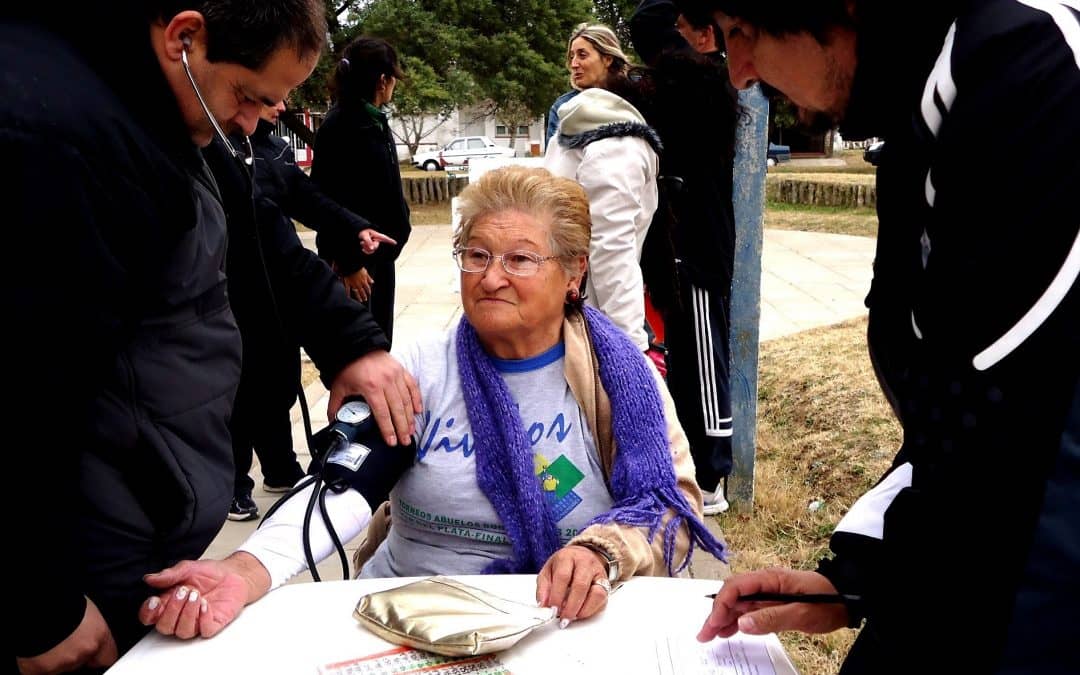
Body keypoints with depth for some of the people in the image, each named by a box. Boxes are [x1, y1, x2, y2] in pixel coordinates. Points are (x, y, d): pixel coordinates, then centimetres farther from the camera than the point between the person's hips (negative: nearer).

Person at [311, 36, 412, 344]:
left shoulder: (373, 120, 10)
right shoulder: (340, 126, -17)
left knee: (379, 340, 16)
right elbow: (331, 199, -21)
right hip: (354, 255, -9)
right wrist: (348, 262, -21)